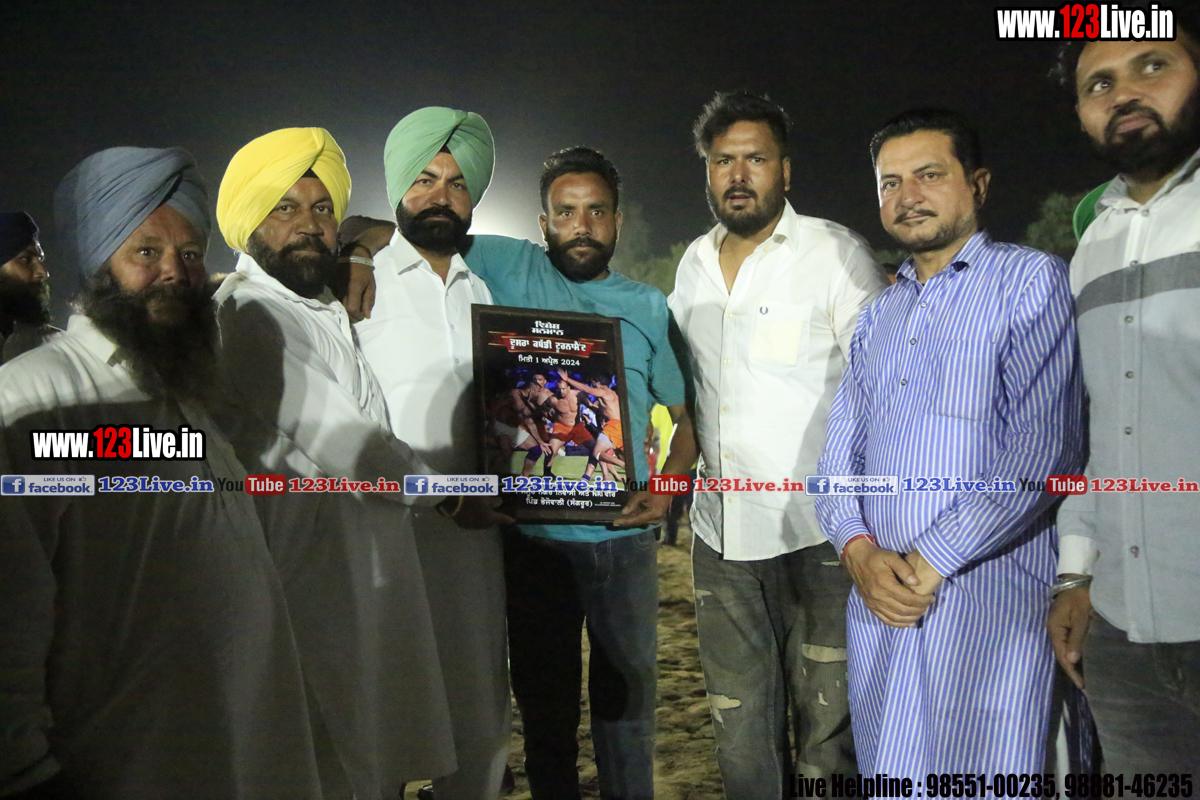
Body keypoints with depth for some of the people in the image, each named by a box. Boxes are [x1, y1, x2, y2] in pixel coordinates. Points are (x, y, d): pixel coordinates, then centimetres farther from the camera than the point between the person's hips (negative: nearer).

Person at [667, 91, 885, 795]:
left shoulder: (838, 253, -5)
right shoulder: (694, 263, 12)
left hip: (817, 535, -5)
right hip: (719, 536, 5)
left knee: (829, 737, 5)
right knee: (742, 735, 15)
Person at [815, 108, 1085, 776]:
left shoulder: (1031, 280, -1)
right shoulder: (877, 318, 18)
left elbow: (1046, 446, -13)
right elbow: (840, 456, 13)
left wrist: (931, 559, -15)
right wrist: (860, 552, -7)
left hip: (990, 597, -5)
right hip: (879, 601, 6)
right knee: (888, 777, 12)